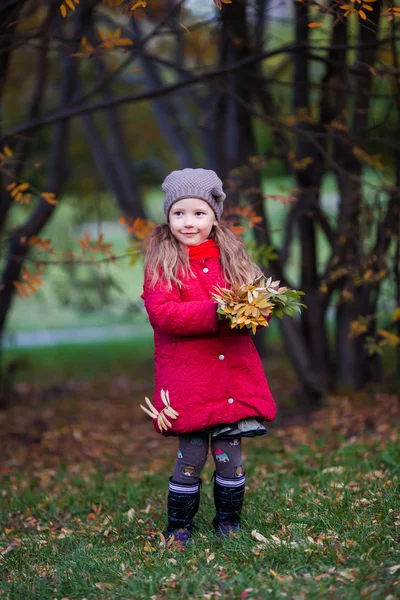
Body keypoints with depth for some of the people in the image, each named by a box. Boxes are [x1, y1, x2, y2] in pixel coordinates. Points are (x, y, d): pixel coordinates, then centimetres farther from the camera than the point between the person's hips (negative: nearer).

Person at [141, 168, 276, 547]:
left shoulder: (231, 257, 12)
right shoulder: (162, 264, -1)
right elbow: (162, 314, -15)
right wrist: (216, 313, -23)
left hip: (235, 378, 3)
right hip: (188, 381, -3)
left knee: (231, 456, 6)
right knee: (191, 458, -1)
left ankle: (228, 522, 23)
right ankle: (178, 528, 15)